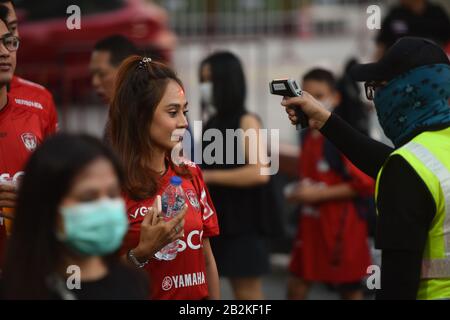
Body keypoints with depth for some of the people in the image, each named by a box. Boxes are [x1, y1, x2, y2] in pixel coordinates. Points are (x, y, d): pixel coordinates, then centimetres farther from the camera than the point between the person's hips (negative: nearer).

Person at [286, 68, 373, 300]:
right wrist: (302, 192, 5)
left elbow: (365, 183, -21)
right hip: (311, 223, 8)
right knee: (296, 285, 9)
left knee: (349, 289, 6)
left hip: (340, 227, -8)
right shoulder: (309, 136, 9)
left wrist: (317, 194, -19)